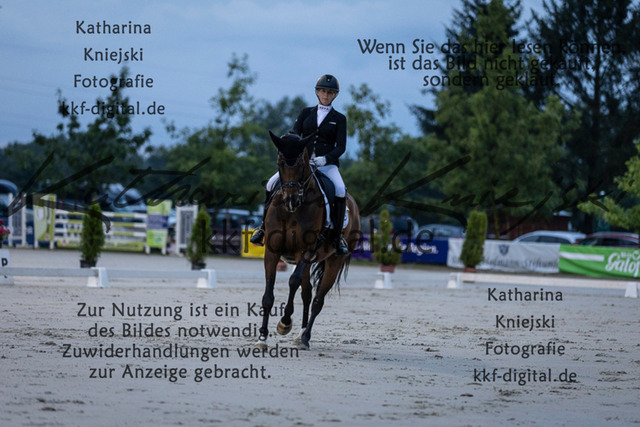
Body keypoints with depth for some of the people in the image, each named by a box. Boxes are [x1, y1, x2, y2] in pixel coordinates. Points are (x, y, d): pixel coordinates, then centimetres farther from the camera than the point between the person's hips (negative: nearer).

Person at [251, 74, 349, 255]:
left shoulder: (339, 119, 6)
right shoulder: (306, 113, 12)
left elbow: (341, 146, -4)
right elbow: (294, 134, 2)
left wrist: (325, 159, -23)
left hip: (327, 164, -2)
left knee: (340, 191, -32)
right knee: (272, 183, -18)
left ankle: (337, 237, -21)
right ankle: (264, 226, -4)